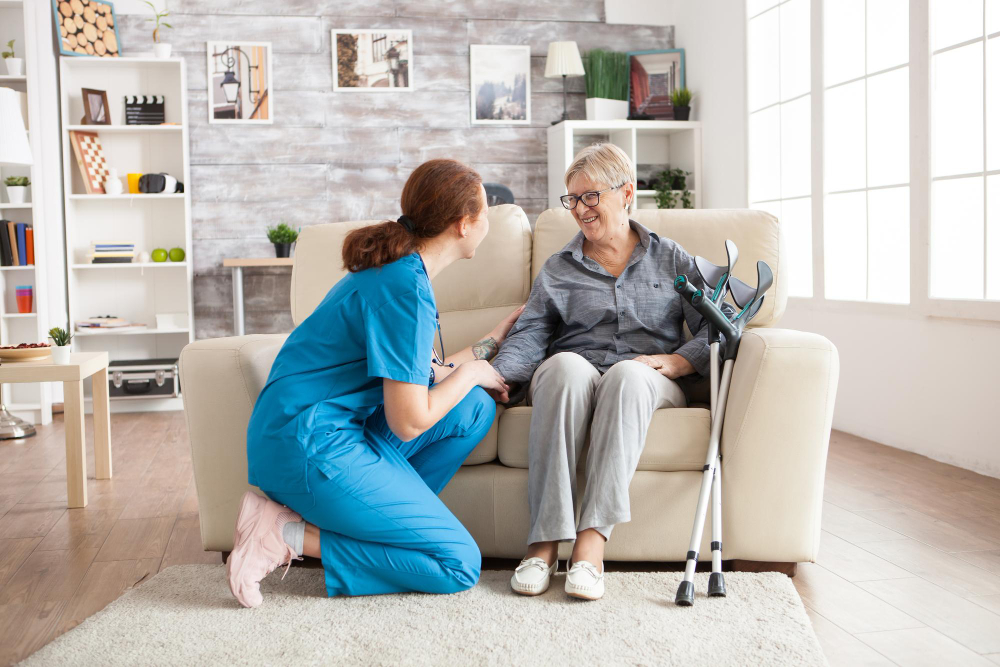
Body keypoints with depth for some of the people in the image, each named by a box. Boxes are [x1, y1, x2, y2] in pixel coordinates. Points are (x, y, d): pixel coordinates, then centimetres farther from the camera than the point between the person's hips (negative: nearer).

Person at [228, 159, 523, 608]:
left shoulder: (398, 269, 12)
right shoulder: (406, 286, -18)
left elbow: (420, 378, 18)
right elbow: (409, 422, -18)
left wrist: (492, 340, 28)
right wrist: (471, 371, -2)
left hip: (339, 427, 10)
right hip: (311, 445, -10)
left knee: (477, 406, 6)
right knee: (460, 564, -7)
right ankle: (286, 535, -7)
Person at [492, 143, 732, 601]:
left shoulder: (670, 259, 20)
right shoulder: (558, 269, 22)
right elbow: (528, 338, 6)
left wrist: (677, 360, -12)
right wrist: (492, 375, -14)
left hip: (648, 383, 0)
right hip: (571, 381, 1)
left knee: (627, 374, -38)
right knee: (566, 364, -37)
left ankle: (592, 538, -43)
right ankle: (545, 541, -40)